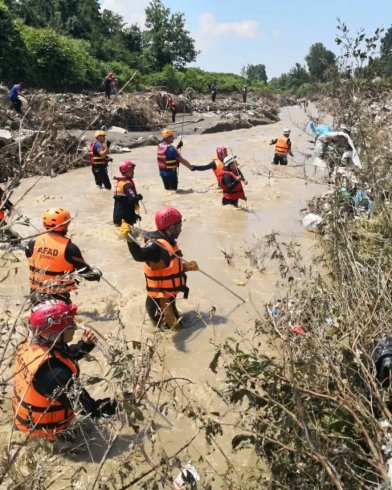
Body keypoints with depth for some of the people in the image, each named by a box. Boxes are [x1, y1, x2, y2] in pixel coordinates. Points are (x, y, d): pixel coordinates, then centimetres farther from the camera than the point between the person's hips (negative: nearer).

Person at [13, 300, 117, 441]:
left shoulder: (30, 345, -14)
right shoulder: (55, 373, -39)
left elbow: (66, 356, 4)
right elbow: (85, 406, -28)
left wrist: (86, 344, -11)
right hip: (46, 425, -7)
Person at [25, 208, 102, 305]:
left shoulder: (33, 243, -7)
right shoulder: (69, 248, -20)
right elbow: (86, 272, -13)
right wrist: (97, 273, 8)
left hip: (36, 295, 5)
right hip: (58, 297, -4)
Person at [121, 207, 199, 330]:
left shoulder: (168, 243, 7)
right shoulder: (156, 245, -26)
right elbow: (139, 255, -46)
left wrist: (187, 266, 8)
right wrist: (129, 239, -62)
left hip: (168, 297, 10)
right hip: (160, 300, -10)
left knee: (176, 328, 28)